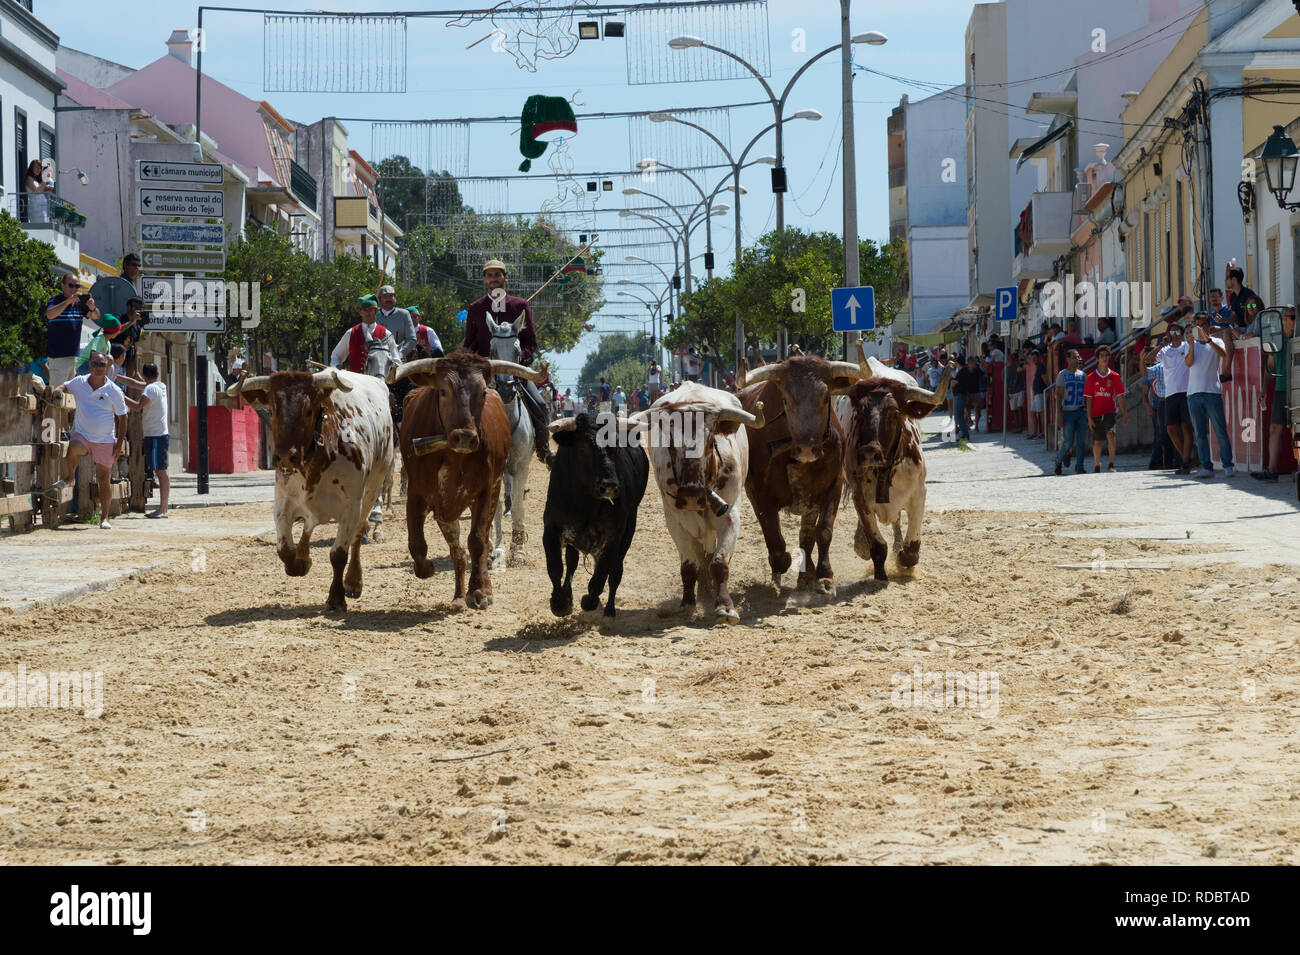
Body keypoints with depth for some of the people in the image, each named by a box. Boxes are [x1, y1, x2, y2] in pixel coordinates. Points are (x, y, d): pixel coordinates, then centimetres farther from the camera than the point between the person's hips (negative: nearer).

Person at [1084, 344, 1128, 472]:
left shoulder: (1114, 376, 2)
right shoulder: (1091, 377, 0)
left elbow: (1120, 397, 6)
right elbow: (1088, 399, 0)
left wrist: (1125, 415, 3)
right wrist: (1089, 418, -5)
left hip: (1109, 411, -1)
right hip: (1096, 413, 1)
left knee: (1110, 434, -23)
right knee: (1097, 441, 6)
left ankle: (1112, 465, -20)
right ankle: (1097, 466, 25)